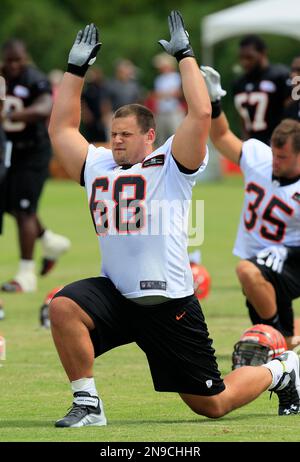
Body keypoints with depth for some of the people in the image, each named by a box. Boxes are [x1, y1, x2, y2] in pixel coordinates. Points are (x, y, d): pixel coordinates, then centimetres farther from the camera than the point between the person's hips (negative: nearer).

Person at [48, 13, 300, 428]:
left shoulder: (171, 164, -2)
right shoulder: (98, 167, 13)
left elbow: (201, 114, -14)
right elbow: (62, 128, 20)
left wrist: (185, 55, -9)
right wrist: (76, 68, 16)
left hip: (169, 301, -4)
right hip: (115, 295, 4)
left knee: (212, 403, 3)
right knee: (64, 306, -28)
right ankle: (87, 404, -17)